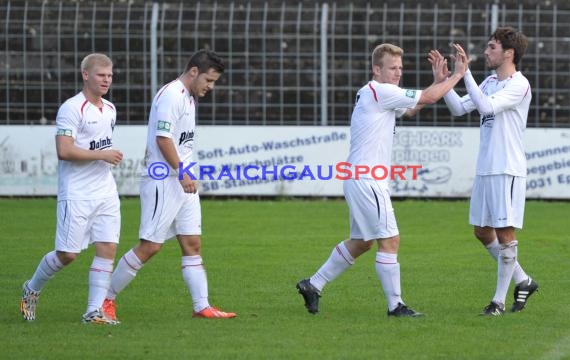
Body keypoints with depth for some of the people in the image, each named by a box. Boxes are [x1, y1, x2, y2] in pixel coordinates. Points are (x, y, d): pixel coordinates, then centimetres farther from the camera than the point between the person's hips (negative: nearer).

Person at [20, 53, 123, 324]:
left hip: (106, 192, 7)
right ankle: (32, 290, 23)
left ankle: (94, 310, -2)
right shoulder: (71, 109, -13)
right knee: (68, 254, -2)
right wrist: (102, 155, -18)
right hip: (76, 194, -7)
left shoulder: (110, 109, 14)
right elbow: (64, 151, -22)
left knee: (108, 248, -5)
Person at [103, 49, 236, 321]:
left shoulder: (188, 97, 16)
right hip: (162, 182, -10)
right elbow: (163, 138, -21)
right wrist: (182, 172, -20)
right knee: (150, 246, -7)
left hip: (182, 183, 10)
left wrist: (185, 174, 16)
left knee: (192, 244, 5)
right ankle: (107, 297, 4)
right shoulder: (171, 95, -14)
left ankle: (202, 306, 3)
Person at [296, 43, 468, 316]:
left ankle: (313, 285, 23)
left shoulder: (375, 94, 16)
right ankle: (395, 305, -5)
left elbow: (410, 110, 27)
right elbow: (428, 98, -12)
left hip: (359, 179, 11)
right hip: (366, 180, -11)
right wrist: (457, 75, -2)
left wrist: (438, 79, 16)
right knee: (390, 240, -8)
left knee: (361, 243, 18)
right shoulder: (380, 92, -14)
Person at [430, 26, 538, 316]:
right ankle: (523, 281, 26)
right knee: (482, 232, 12)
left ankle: (499, 300, 1)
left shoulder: (519, 85, -12)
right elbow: (459, 108, 12)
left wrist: (465, 72, -23)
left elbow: (487, 106, -25)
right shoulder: (489, 82, 14)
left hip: (508, 170, -9)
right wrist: (443, 79, 1)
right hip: (484, 169, 9)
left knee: (505, 233, -4)